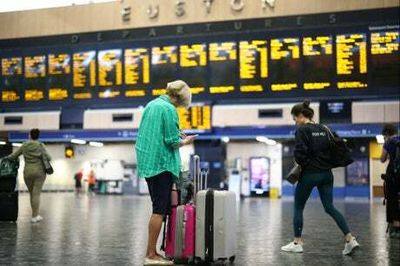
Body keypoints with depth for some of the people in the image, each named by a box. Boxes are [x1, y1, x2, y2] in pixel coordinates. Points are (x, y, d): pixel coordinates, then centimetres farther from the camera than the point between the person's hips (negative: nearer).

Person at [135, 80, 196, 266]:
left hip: (147, 162, 9)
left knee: (159, 207, 13)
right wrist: (185, 141, 5)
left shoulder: (151, 104, 14)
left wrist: (177, 137, 18)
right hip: (161, 163, -9)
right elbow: (172, 142, -14)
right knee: (160, 209, -4)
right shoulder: (169, 109, -13)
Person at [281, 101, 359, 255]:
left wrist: (302, 163, 0)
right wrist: (324, 162, 14)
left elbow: (300, 153, -18)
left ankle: (297, 243, 15)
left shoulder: (302, 130, -10)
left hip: (310, 174, -7)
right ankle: (350, 239, -2)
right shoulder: (323, 129, 11)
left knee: (298, 208, 9)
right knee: (330, 208, 9)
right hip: (326, 173, 7)